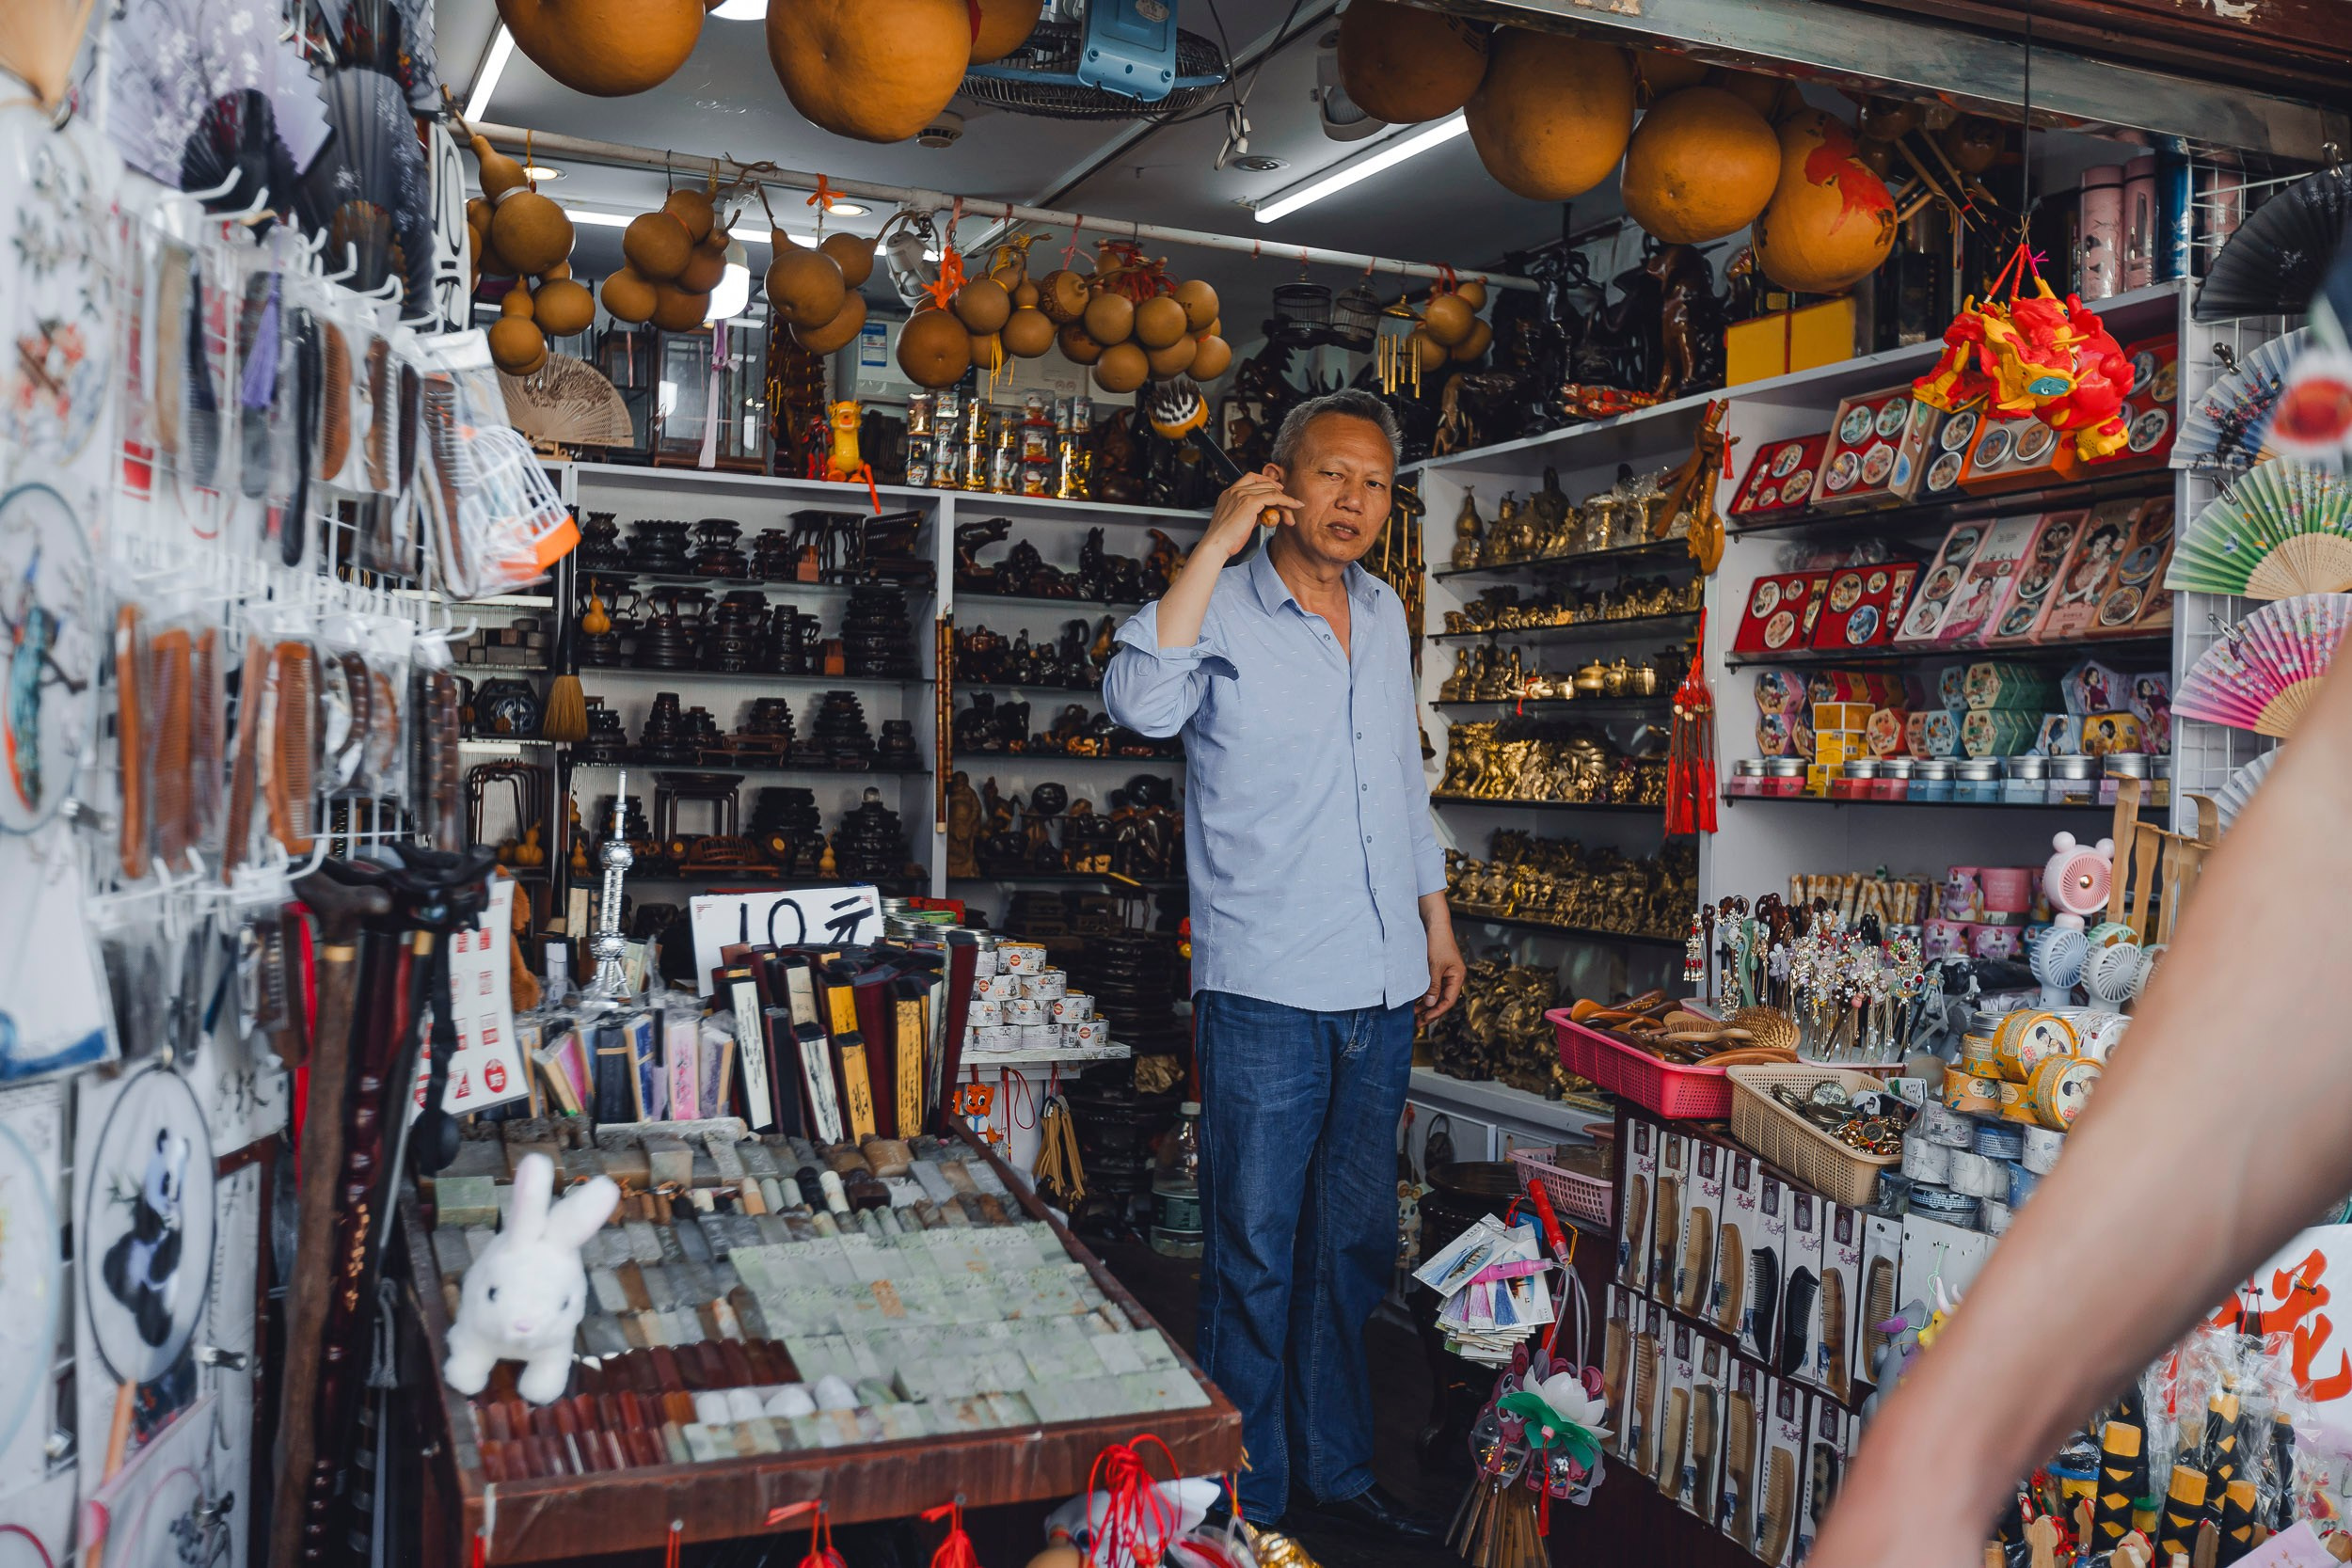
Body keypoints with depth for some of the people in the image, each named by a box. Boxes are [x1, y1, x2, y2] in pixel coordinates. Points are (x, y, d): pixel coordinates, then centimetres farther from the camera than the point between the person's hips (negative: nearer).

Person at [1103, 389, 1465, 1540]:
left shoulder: (1383, 614, 12)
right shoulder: (1224, 610, -7)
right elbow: (1141, 704, -29)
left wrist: (1437, 921, 21)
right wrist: (1215, 544, -25)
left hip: (1383, 991, 6)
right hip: (1266, 991, -6)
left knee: (1353, 1243, 16)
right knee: (1254, 1254, 1)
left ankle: (1334, 1469, 32)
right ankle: (1248, 1499, 16)